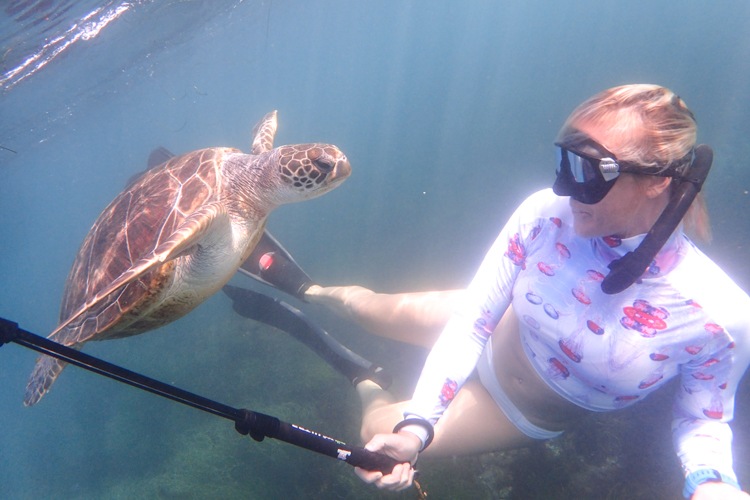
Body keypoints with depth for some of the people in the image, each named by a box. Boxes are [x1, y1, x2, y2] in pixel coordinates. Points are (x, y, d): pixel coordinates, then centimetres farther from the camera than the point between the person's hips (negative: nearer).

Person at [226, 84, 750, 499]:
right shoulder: (544, 214, -30)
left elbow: (704, 419, -15)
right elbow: (472, 317, -23)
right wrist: (418, 424, -32)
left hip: (526, 413, -1)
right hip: (493, 333, 1)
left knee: (376, 427, 2)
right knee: (369, 305, 12)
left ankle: (372, 390, 40)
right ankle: (313, 292, 48)